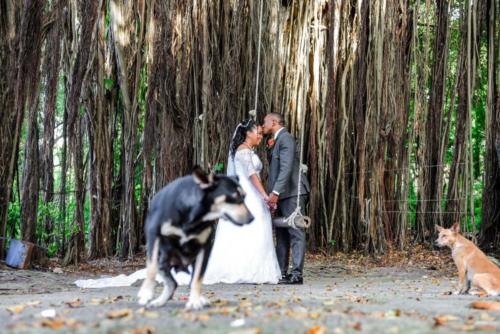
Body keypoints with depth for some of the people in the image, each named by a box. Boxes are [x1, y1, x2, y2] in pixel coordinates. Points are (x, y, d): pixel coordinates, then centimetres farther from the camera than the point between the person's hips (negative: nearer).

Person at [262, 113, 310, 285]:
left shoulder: (285, 138, -9)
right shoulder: (277, 140, 21)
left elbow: (287, 168, -20)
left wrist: (275, 192, -24)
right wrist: (272, 193, 11)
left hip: (292, 193, -10)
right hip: (282, 195, 10)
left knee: (296, 233, -9)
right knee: (282, 234, 10)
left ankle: (297, 274, -11)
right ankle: (281, 273, 13)